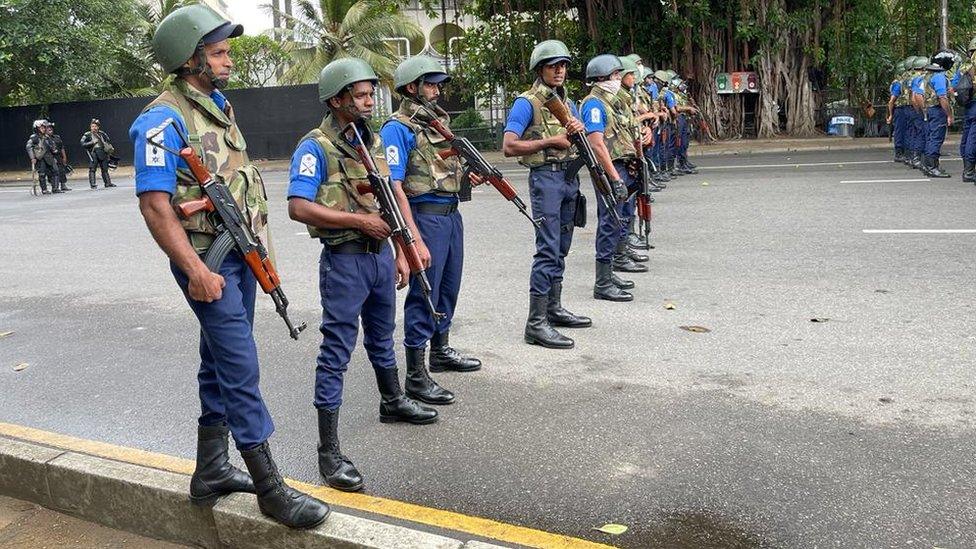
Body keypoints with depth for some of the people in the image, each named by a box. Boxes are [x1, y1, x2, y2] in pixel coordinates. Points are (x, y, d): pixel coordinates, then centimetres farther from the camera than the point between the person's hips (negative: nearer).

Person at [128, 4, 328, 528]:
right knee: (241, 368, -7)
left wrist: (259, 248, 16)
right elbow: (155, 205, -20)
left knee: (221, 363, 15)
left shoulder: (219, 104, 13)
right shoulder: (163, 120, -14)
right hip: (208, 259, -9)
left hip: (243, 253, 9)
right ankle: (271, 489, 1)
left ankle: (210, 472, 27)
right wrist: (195, 271, -24)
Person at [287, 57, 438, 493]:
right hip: (344, 260, -7)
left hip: (381, 254, 8)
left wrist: (400, 253, 10)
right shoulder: (315, 148, -12)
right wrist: (359, 220, -19)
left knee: (382, 338, 25)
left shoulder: (373, 142, 11)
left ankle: (393, 402, 47)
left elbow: (394, 196, 15)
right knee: (336, 353, -5)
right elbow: (298, 208, -22)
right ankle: (329, 452, -1)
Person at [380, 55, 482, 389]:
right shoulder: (398, 129, -13)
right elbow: (393, 187, -20)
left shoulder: (439, 121, 13)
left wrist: (469, 176, 0)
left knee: (448, 288, 19)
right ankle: (415, 376, 4)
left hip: (452, 213, 9)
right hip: (425, 216, -8)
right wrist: (414, 239, -25)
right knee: (423, 294, -3)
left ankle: (442, 352, 36)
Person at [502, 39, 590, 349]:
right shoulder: (527, 103, -8)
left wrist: (578, 129, -3)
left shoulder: (566, 101, 16)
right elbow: (509, 146, -17)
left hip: (570, 176, 8)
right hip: (546, 176, -8)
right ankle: (536, 324, -11)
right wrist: (550, 141, -17)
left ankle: (554, 309, 24)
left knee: (561, 248, 13)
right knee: (548, 250, -13)